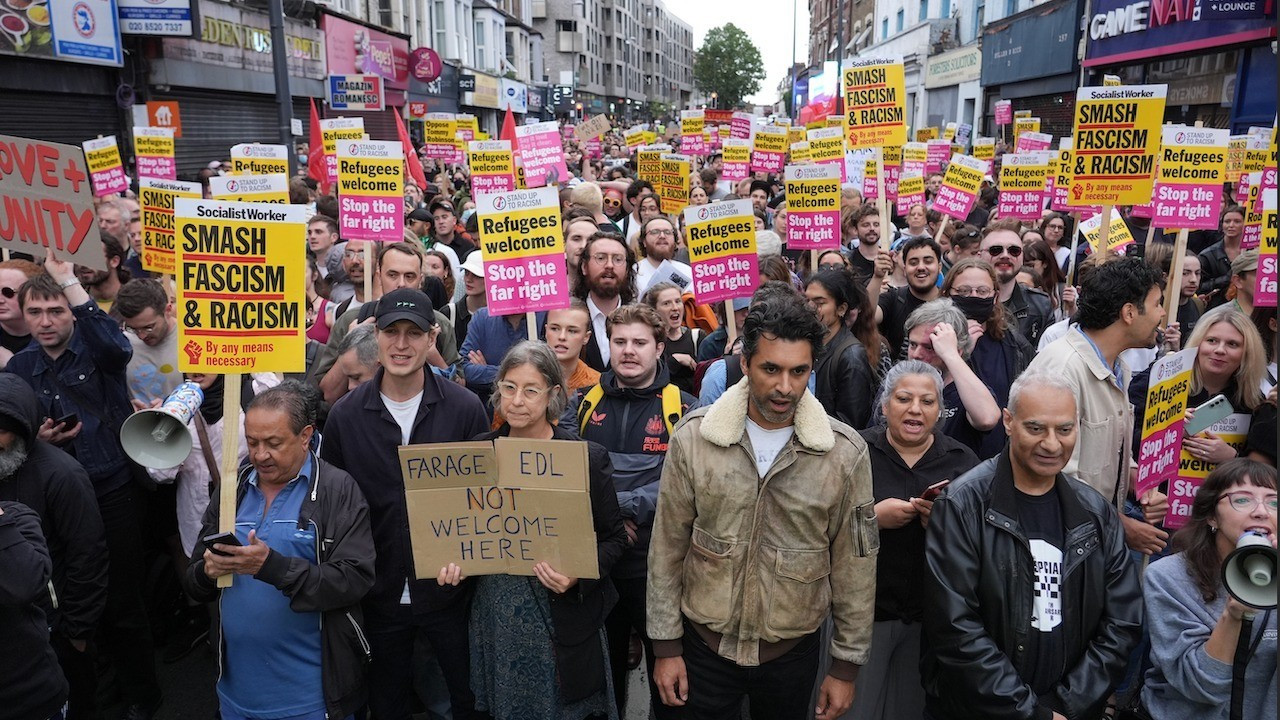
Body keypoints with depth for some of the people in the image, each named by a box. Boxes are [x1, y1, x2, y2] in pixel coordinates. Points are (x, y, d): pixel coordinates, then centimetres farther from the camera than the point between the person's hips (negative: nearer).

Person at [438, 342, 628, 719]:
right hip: (493, 615, 3)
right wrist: (452, 560, -7)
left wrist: (577, 576, -19)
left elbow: (614, 537, -4)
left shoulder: (588, 457, -9)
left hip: (560, 618, -3)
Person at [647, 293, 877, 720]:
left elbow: (854, 565, -3)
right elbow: (668, 548, -4)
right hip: (705, 642, 0)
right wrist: (666, 645, -1)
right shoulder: (694, 436, -12)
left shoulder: (845, 452, -12)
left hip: (793, 650, 1)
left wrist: (847, 665, 1)